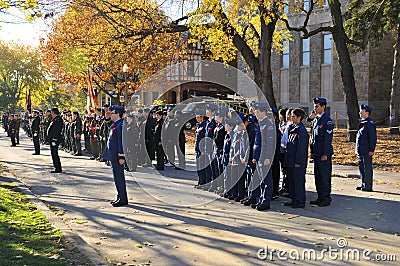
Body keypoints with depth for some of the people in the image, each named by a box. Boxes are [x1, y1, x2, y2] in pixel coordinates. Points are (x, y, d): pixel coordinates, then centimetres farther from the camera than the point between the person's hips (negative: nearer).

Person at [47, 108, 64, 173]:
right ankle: (56, 168, 21)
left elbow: (57, 131, -21)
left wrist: (54, 138, -23)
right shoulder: (54, 119, 17)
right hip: (52, 139, 11)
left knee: (55, 154, -8)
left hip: (54, 139, -11)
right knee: (53, 154, 14)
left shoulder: (58, 120, -15)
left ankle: (58, 169, -3)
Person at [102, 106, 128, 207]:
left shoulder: (121, 125, -16)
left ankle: (123, 199, 4)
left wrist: (121, 157, -22)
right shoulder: (115, 125, 15)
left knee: (119, 177, -4)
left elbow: (122, 142, -20)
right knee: (117, 177, 15)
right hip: (113, 156, 10)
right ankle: (120, 197, 24)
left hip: (117, 156, -10)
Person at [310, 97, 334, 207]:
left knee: (325, 176, -3)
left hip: (324, 154, -9)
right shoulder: (315, 120, 14)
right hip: (316, 153, 9)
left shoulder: (327, 120, -11)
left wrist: (325, 154, -17)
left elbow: (328, 138, -15)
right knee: (317, 176, 13)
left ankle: (326, 199, 6)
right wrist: (312, 152, 15)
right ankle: (320, 197, 21)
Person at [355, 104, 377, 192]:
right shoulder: (362, 123, 15)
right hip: (360, 151, 9)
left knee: (367, 168, -2)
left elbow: (373, 138, -15)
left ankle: (368, 186, 5)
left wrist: (372, 150, -17)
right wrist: (357, 149, 20)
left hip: (367, 151, -9)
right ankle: (363, 185, 24)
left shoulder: (370, 124, -13)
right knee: (361, 167, 15)